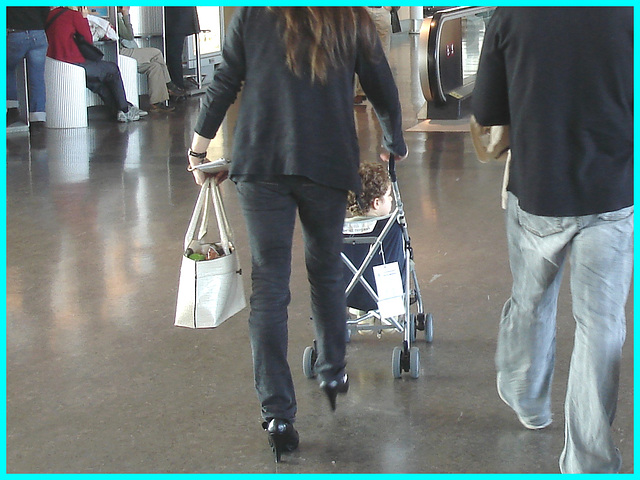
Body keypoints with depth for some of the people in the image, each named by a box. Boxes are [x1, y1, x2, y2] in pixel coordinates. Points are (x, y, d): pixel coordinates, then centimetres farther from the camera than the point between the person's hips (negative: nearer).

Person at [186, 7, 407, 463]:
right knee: (327, 271, 21)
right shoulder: (351, 21, 5)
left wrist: (200, 146, 13)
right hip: (328, 164, 1)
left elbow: (224, 83, 4)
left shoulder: (253, 13, 5)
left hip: (260, 163, 0)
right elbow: (384, 91, 12)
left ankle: (278, 414, -1)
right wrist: (395, 144, 29)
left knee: (269, 286, 1)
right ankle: (333, 373, 35)